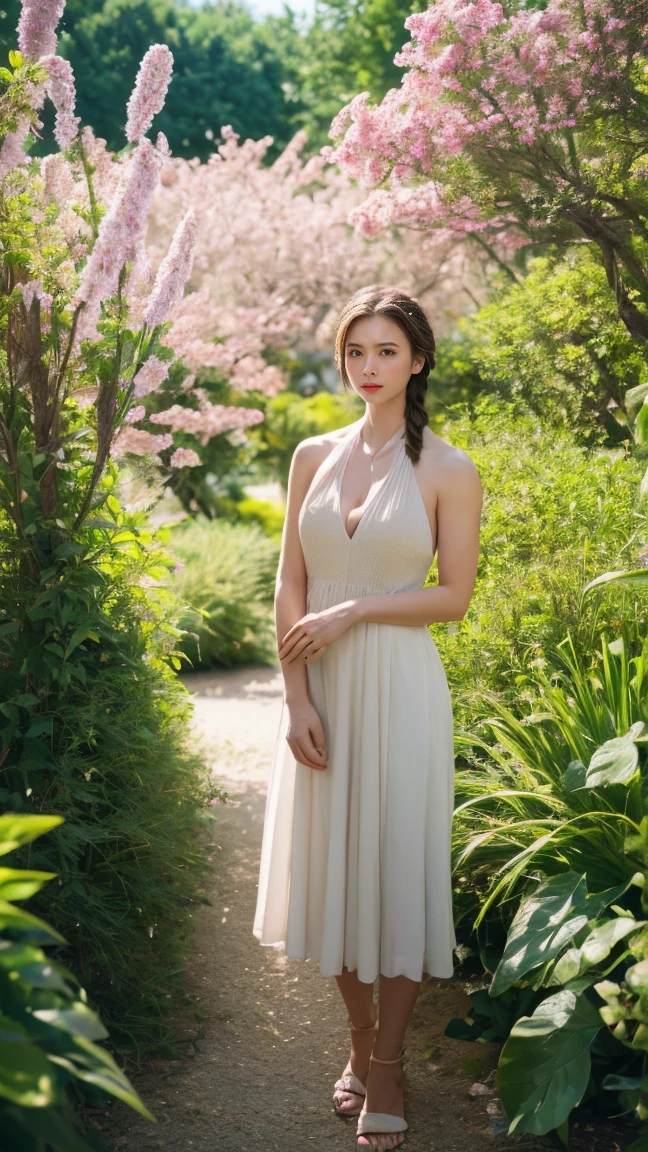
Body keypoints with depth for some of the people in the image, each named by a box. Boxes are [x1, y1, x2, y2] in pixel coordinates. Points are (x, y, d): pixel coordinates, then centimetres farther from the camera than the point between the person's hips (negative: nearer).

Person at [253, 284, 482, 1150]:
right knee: (331, 866, 10)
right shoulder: (315, 456, 6)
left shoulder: (448, 471, -4)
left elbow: (454, 596, -3)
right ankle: (359, 1039, 27)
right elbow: (290, 586, 4)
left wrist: (353, 610, -12)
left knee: (396, 869, 2)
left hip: (398, 688, -4)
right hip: (321, 688, 4)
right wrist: (297, 698, -4)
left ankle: (387, 1065, 15)